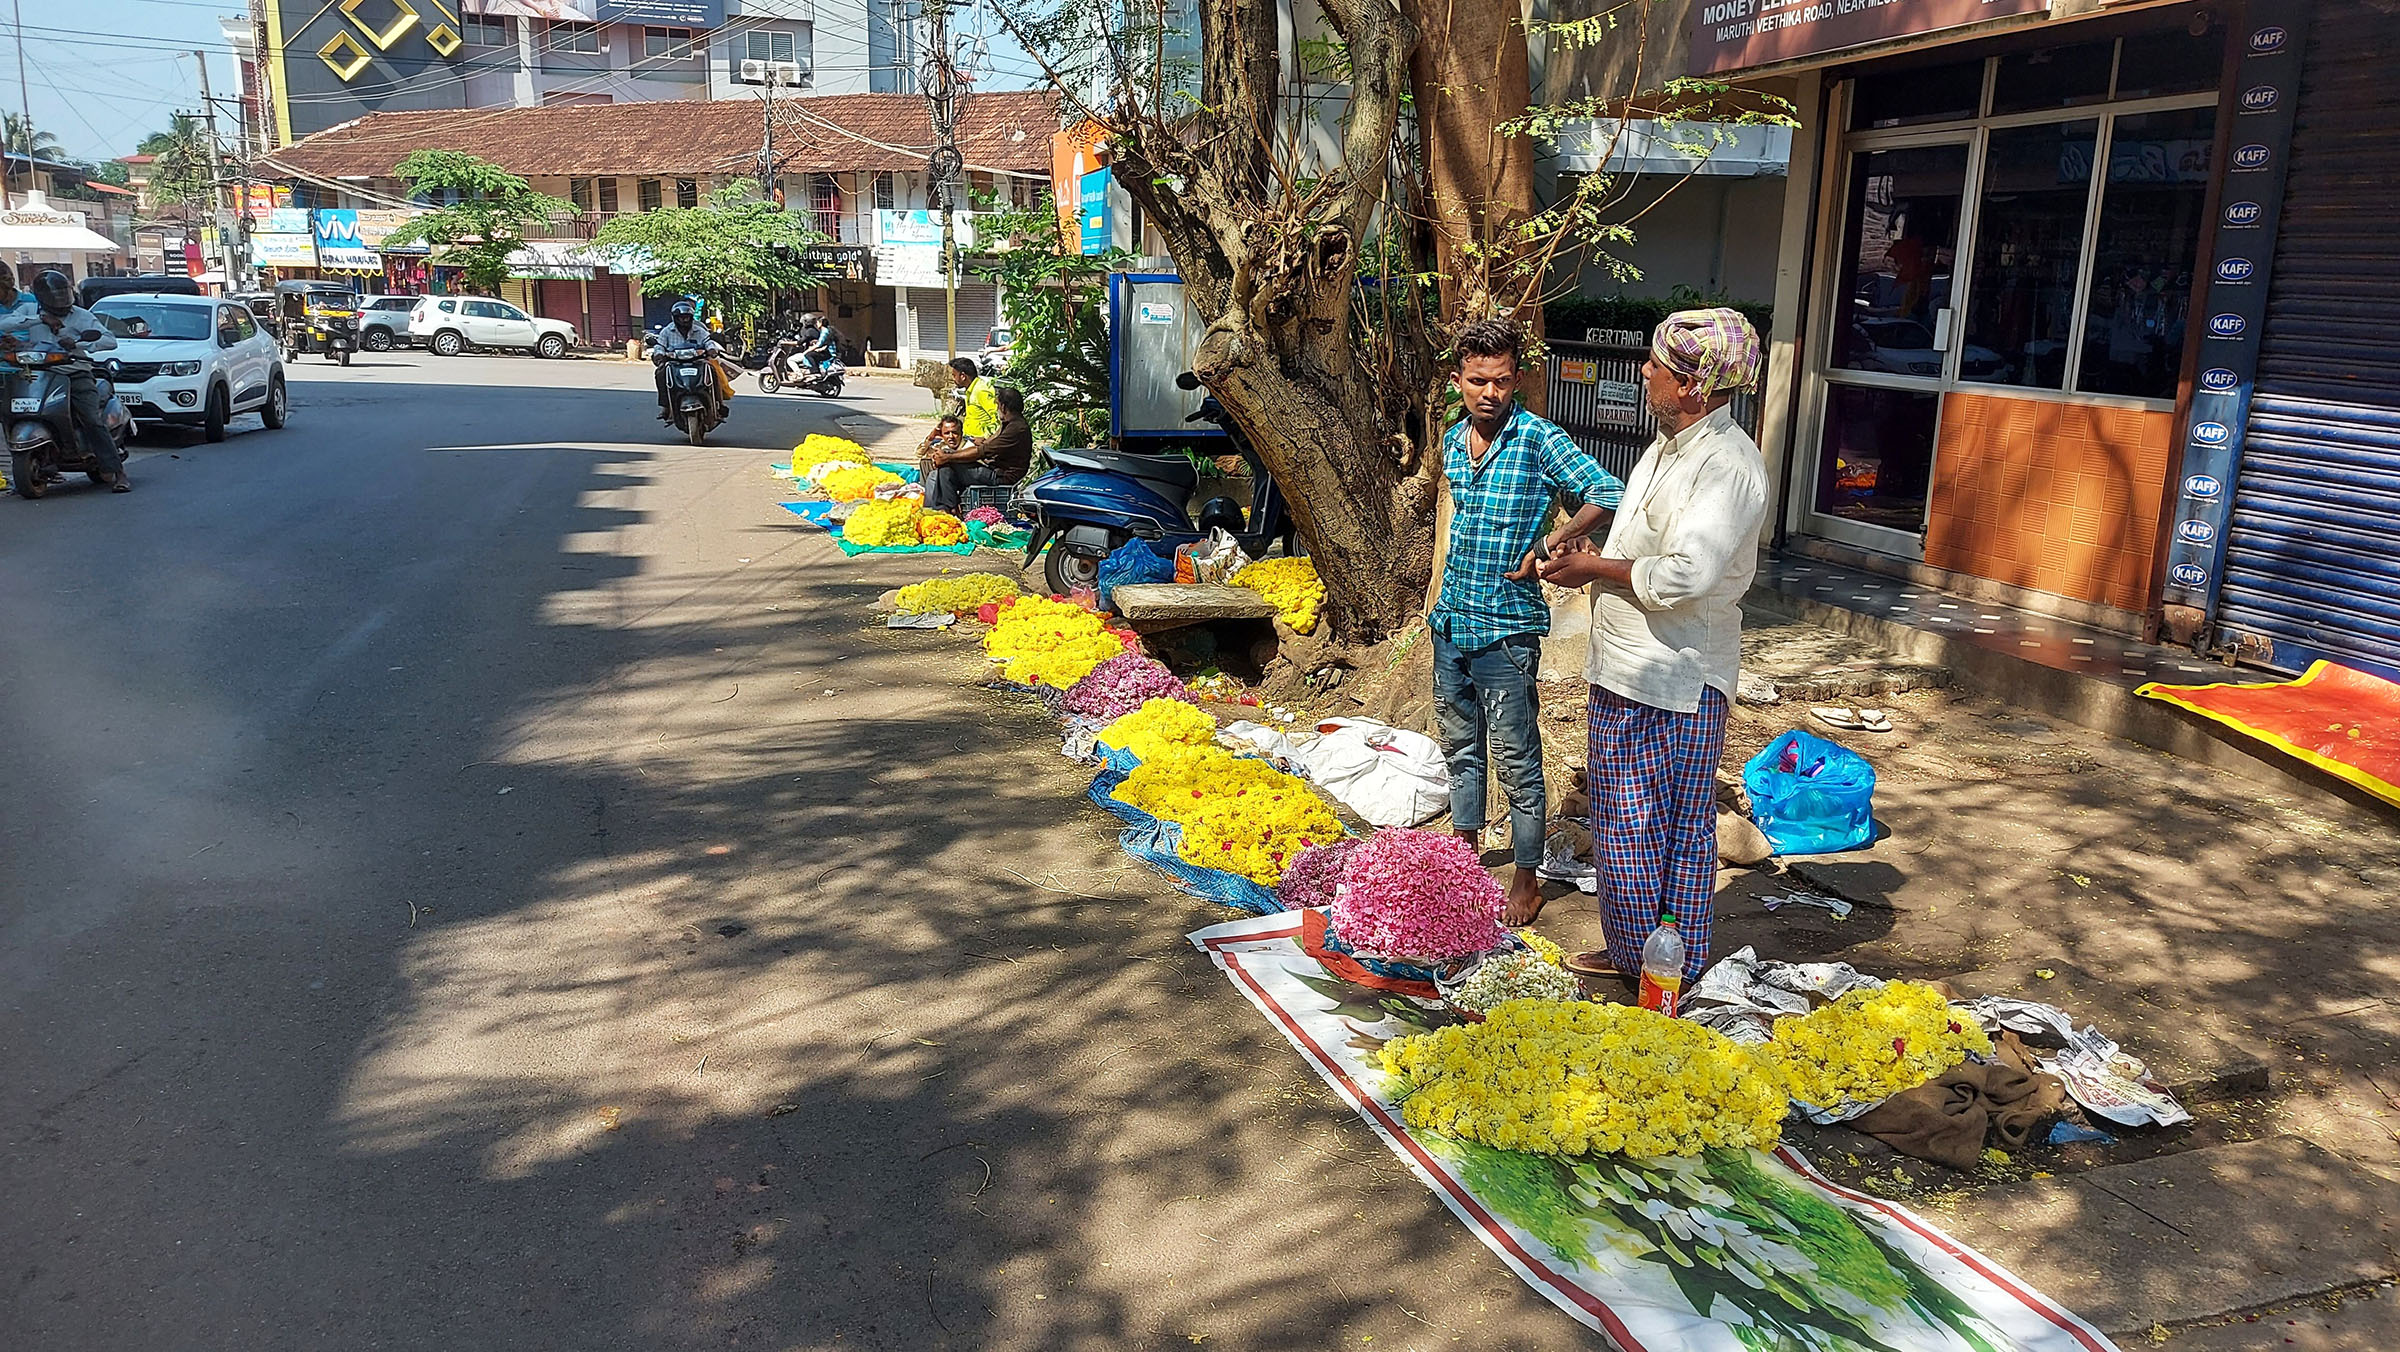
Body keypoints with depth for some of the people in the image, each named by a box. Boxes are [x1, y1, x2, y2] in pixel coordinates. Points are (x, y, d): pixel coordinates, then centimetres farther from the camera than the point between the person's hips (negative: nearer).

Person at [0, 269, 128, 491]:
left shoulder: (82, 315, 7)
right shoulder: (30, 310, 13)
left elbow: (110, 340, -3)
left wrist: (78, 344, -18)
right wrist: (39, 319, -11)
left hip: (77, 374, -3)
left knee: (93, 421, -18)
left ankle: (117, 473, -21)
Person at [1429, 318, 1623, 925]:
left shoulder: (1539, 439, -13)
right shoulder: (1453, 441, 7)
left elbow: (1607, 494, -19)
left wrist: (1545, 548, -18)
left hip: (1506, 629, -7)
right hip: (1451, 621, 7)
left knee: (1517, 761, 1)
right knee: (1459, 745, 19)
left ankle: (1526, 882, 13)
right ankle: (1465, 851, 36)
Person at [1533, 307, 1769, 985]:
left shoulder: (1730, 465, -20)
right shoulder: (1668, 447, 12)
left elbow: (1683, 575, -30)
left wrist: (1597, 568, -15)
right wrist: (1588, 561, 6)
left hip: (1679, 683, -9)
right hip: (1622, 673, 9)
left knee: (1678, 831, 4)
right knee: (1619, 825, 16)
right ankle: (1629, 952, 29)